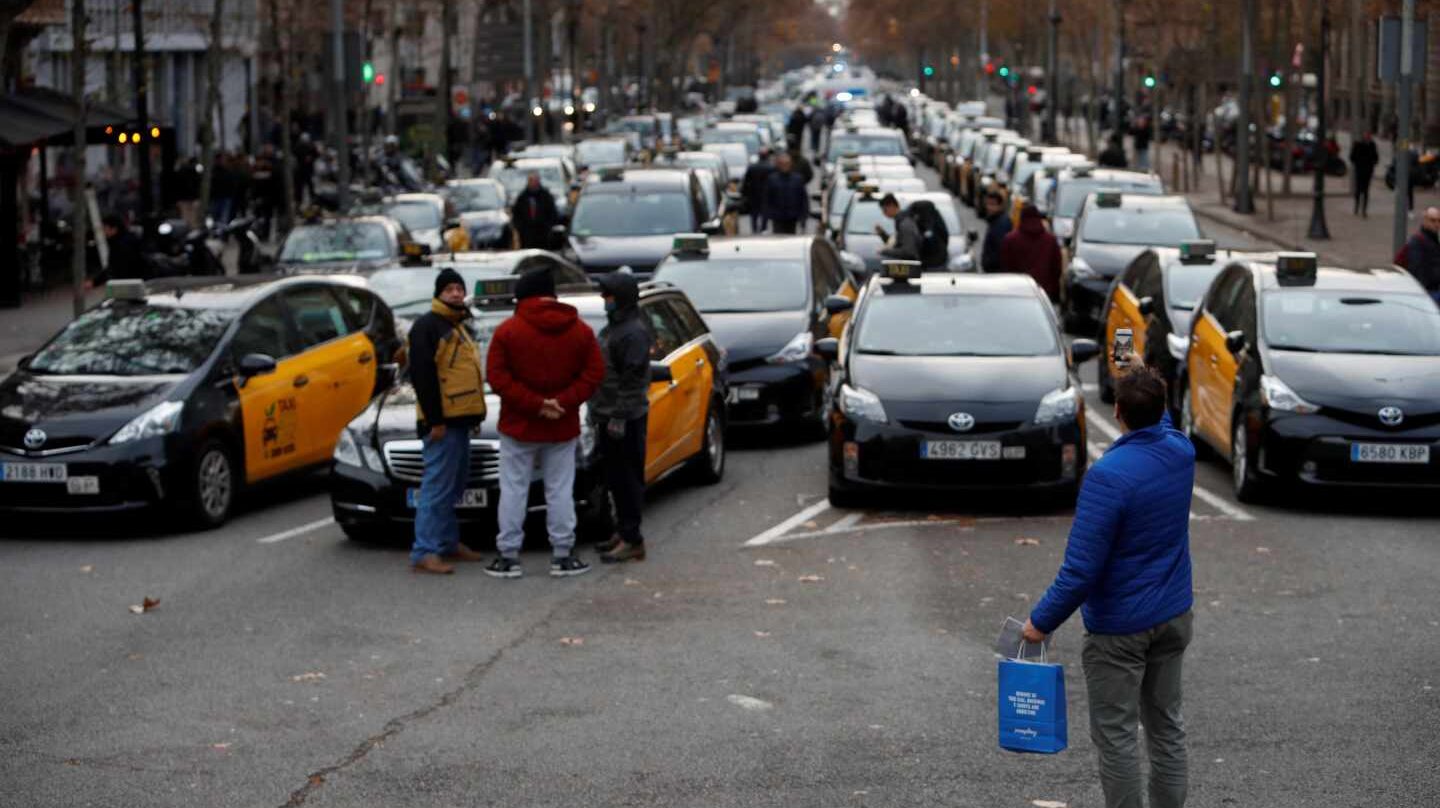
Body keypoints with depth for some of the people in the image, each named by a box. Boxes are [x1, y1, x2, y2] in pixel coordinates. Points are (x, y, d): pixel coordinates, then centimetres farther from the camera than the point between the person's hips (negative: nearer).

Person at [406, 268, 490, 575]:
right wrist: (435, 420, -21)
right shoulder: (427, 326, -10)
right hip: (441, 422, -10)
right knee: (437, 486, -12)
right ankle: (424, 552, -13)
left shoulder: (458, 326, 20)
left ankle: (448, 543, 23)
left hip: (460, 419, 10)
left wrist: (475, 413, 19)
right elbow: (422, 375, -18)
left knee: (454, 485, 15)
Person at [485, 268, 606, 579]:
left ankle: (508, 556, 5)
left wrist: (533, 403, -14)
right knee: (560, 492, 8)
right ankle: (562, 556, 9)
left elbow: (497, 377, -13)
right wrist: (563, 401, -11)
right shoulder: (580, 331, 0)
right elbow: (593, 374, -4)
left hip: (518, 426, -2)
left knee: (513, 491, 5)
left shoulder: (507, 330, -8)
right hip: (563, 428, 2)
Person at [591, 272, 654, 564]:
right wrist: (600, 414, 21)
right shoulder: (612, 328, 16)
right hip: (609, 417, 10)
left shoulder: (634, 333, -15)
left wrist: (619, 417, -22)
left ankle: (632, 540, -6)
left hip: (626, 419, -10)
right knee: (615, 479, 15)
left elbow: (632, 380, -20)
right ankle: (623, 533, 23)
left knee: (628, 479, -8)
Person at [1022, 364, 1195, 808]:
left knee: (1116, 737, 2)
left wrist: (1042, 621, -13)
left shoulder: (1108, 475, -24)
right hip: (1174, 617, 7)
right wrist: (1146, 383, 37)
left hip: (1119, 629, -7)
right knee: (1167, 726, 15)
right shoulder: (1181, 452, -4)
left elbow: (1081, 567, -24)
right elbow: (1162, 423, 26)